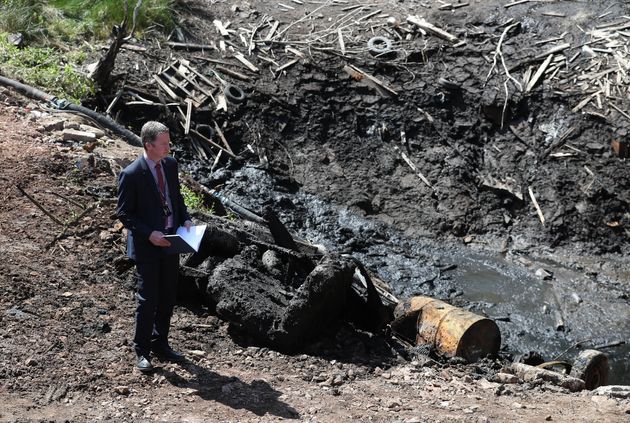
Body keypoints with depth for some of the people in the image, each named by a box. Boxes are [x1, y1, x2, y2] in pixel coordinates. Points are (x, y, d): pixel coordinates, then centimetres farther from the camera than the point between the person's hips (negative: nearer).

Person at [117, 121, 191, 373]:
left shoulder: (170, 164, 1)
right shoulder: (131, 174, -18)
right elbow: (124, 213, -12)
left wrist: (185, 219, 0)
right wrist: (149, 234, -20)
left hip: (170, 242, 6)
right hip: (146, 246, -6)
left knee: (168, 297, 14)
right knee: (148, 299, -2)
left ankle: (160, 344, 31)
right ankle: (142, 351, 16)